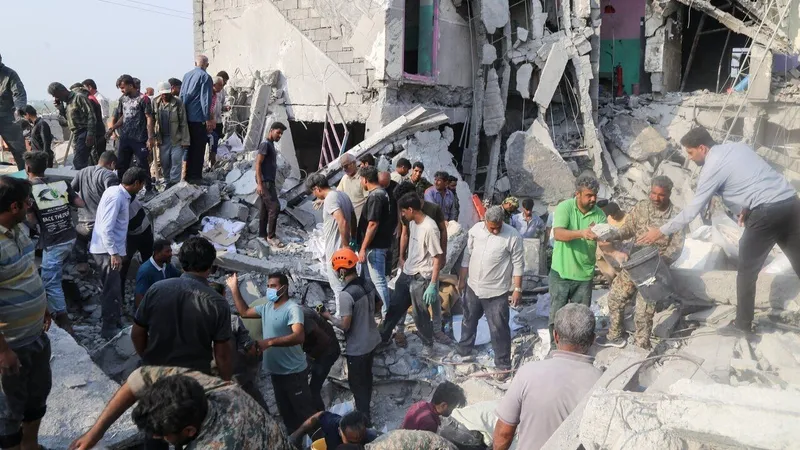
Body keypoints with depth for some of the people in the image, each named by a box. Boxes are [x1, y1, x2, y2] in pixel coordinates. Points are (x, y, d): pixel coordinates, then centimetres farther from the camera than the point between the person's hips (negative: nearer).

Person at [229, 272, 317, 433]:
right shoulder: (266, 307, 7)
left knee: (305, 412, 0)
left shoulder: (292, 308, -19)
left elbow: (299, 336, -33)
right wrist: (234, 289, 12)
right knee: (286, 412, 19)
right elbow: (244, 312, 19)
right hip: (276, 371, 9)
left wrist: (269, 342, -40)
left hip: (294, 372, -8)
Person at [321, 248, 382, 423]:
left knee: (356, 382, 11)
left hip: (357, 347, -8)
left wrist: (329, 316, -10)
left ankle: (364, 418, 23)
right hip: (372, 340, 8)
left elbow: (345, 325, -25)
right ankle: (365, 409, 44)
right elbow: (378, 304, 10)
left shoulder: (346, 294, -28)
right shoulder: (368, 282, -5)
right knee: (366, 376, 26)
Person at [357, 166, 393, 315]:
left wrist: (363, 248, -20)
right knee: (369, 278, 20)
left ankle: (386, 314, 4)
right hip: (379, 243, 10)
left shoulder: (375, 197, -20)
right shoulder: (382, 193, 10)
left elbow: (373, 224, -24)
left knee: (378, 281, -3)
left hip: (375, 246, -10)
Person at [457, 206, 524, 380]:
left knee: (499, 329, 3)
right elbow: (467, 255, 6)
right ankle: (463, 351, 44)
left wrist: (518, 289, -11)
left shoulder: (512, 236, -17)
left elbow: (518, 264, -11)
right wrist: (462, 279, 10)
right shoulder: (476, 229, -4)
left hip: (496, 291, -5)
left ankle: (503, 365, 18)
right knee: (469, 321, 22)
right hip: (473, 287, 5)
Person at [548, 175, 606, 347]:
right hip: (561, 272, -2)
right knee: (557, 314, 10)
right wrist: (581, 233, -42)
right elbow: (558, 234, -26)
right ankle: (555, 348, 28)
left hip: (584, 274, 2)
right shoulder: (564, 207, -12)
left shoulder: (599, 214, -4)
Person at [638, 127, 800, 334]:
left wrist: (661, 231, 2)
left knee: (747, 270, 8)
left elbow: (692, 210, -5)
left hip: (766, 212, -8)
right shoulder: (739, 146, 15)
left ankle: (743, 323, 18)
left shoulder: (712, 167, -7)